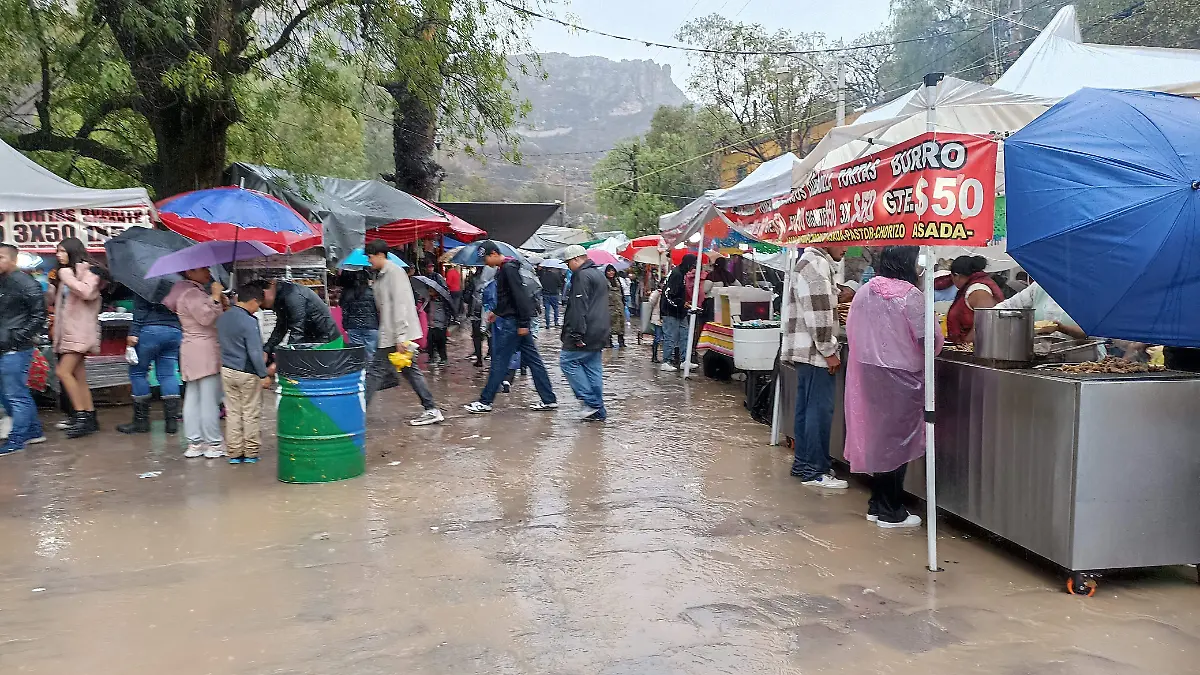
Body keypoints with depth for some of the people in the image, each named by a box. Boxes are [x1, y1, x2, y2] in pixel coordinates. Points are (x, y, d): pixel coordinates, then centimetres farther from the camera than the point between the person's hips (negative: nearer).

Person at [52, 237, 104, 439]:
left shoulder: (88, 268, -3)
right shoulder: (66, 272, 23)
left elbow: (87, 292, -20)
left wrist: (69, 279, -11)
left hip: (80, 328, -9)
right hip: (68, 329, 9)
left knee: (64, 371, -16)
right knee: (79, 377, 5)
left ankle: (82, 416, -14)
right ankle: (90, 418, 6)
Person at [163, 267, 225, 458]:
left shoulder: (195, 291, 19)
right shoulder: (191, 293, -12)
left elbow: (207, 318, 23)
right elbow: (206, 318, -23)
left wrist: (222, 305, 10)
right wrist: (216, 297, -17)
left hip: (193, 351, 11)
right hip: (205, 350, -11)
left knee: (192, 397, 10)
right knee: (209, 399, -5)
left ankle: (194, 443, 15)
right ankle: (214, 444, -1)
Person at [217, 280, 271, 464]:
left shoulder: (222, 318, 4)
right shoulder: (249, 322, -19)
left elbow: (222, 344, 14)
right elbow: (255, 352, -18)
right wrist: (264, 375, -12)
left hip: (226, 371, 7)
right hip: (247, 373, -7)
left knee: (232, 412, 12)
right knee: (250, 414, 5)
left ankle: (234, 453, 16)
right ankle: (250, 453, 11)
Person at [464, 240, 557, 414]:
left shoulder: (508, 268, -16)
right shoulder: (503, 269, 14)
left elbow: (520, 295, -22)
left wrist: (523, 323, -23)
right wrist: (497, 312, 22)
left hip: (512, 322, -10)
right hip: (511, 320, 10)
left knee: (499, 361, -2)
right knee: (533, 360, 9)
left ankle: (485, 401, 5)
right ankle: (549, 399, 11)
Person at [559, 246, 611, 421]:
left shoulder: (583, 276, -12)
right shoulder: (599, 274, 21)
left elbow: (579, 307, -20)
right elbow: (607, 306, 26)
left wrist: (577, 333, -22)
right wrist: (607, 331, 27)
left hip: (586, 333, -10)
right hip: (600, 333, 10)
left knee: (568, 360, -4)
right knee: (594, 368, 9)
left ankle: (589, 401, -9)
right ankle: (598, 411, 10)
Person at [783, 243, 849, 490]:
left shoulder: (811, 262, 18)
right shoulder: (817, 264, -14)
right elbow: (818, 314, -20)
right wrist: (829, 352, -17)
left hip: (805, 350, 11)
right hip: (815, 351, -11)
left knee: (806, 407, 13)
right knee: (820, 409, -7)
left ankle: (802, 463, 20)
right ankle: (815, 471, -2)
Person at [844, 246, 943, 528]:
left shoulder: (864, 292, 3)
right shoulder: (910, 296, -15)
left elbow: (852, 332, 11)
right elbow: (928, 339, -13)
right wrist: (936, 343, 9)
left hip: (867, 373, 6)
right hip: (899, 377, -6)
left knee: (876, 434, 14)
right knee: (897, 439, 4)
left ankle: (877, 504, 23)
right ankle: (892, 512, 11)